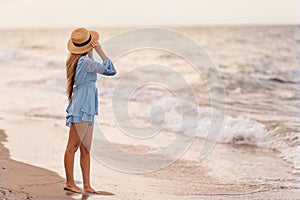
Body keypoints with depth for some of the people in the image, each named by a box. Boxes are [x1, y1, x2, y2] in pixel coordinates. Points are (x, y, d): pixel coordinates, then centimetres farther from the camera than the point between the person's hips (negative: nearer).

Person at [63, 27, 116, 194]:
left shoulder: (75, 61, 15)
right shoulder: (86, 61, -13)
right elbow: (111, 70, -12)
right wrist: (100, 51, -9)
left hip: (87, 109, 10)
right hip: (82, 107, -10)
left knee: (86, 149, 7)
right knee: (73, 146, -5)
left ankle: (87, 185, 8)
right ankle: (70, 183, -2)